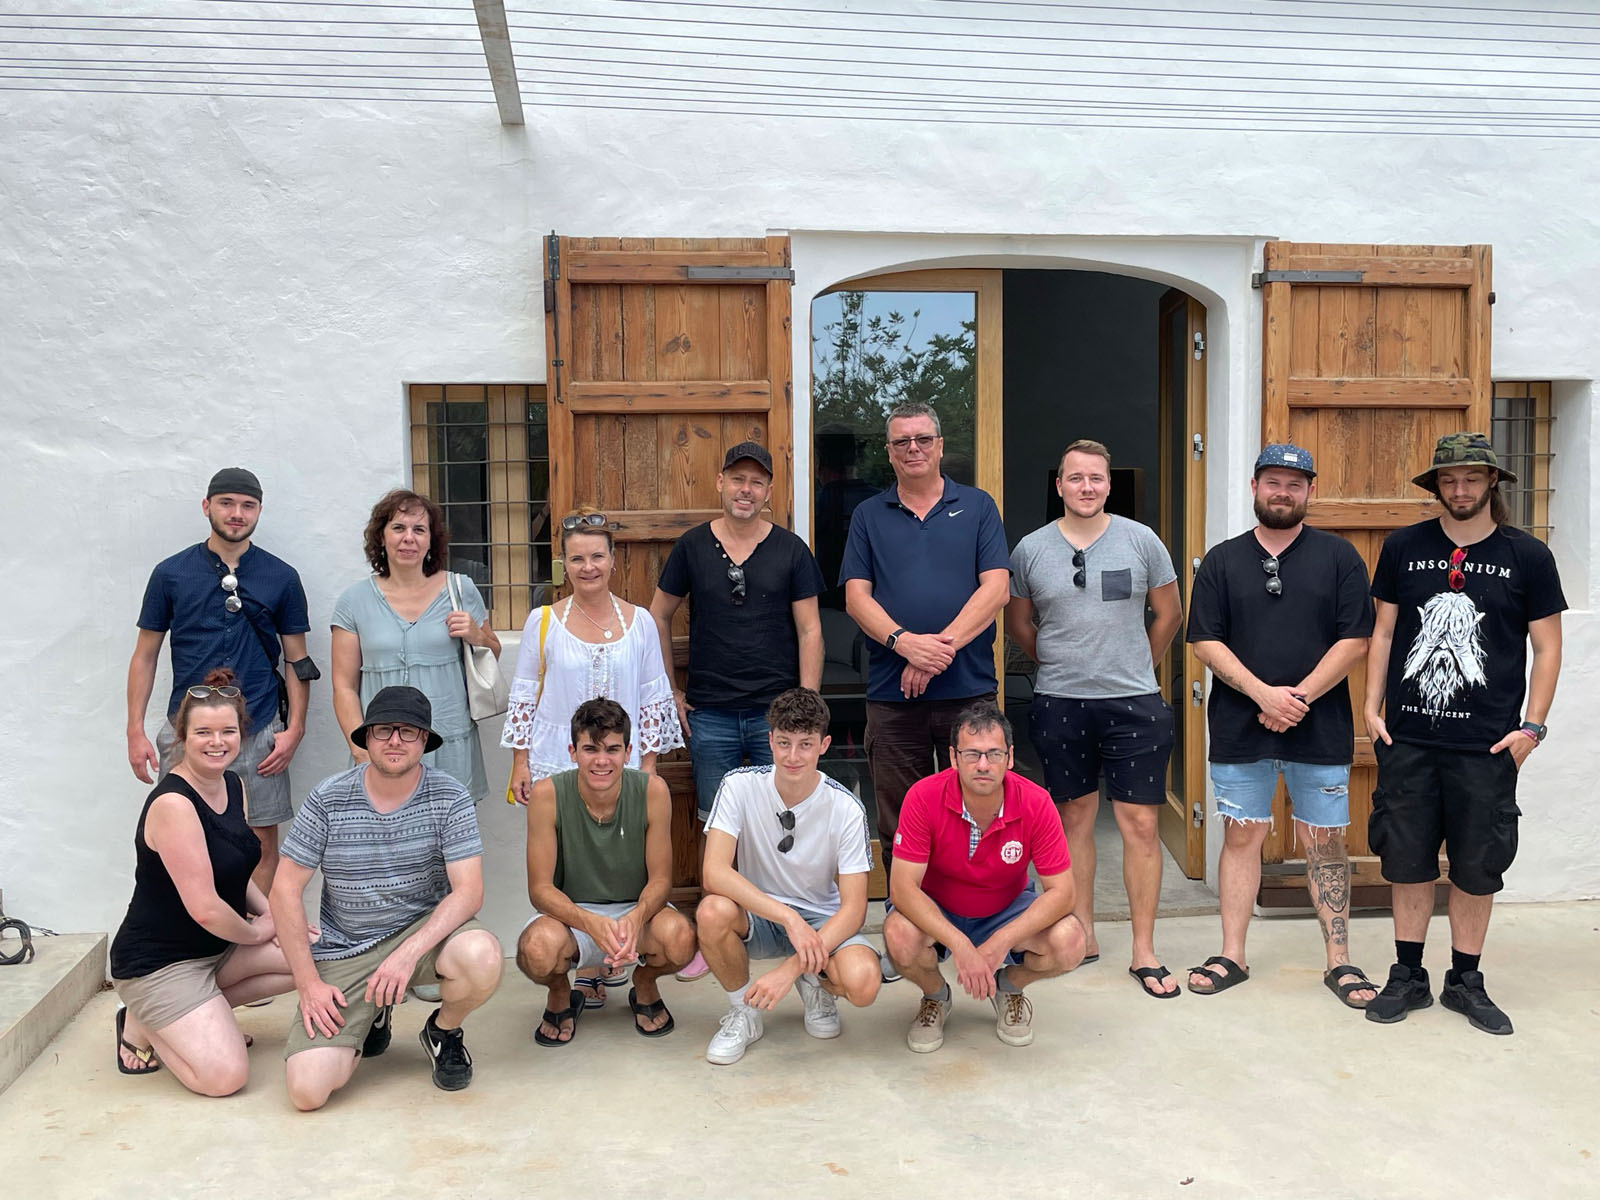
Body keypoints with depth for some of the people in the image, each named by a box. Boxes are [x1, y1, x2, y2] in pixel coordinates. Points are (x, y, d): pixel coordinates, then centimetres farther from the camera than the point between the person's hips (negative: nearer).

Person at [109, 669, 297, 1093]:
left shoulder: (233, 786, 3)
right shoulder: (173, 803, -24)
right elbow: (205, 908, -25)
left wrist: (275, 915, 1)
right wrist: (258, 932, -7)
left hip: (219, 943, 9)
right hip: (158, 961, -9)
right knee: (225, 1076, -20)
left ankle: (198, 1014, 7)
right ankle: (143, 1024, 7)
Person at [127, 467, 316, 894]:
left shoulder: (281, 578, 4)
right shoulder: (171, 574, 4)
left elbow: (298, 661, 7)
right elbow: (145, 655, 8)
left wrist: (295, 729, -2)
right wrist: (135, 731, 2)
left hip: (259, 732, 0)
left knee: (262, 841, 3)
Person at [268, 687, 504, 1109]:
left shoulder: (448, 797, -9)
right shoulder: (328, 800, -7)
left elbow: (469, 891, -15)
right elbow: (286, 889, -3)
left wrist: (410, 952, -29)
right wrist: (308, 983, -8)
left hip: (425, 929, 0)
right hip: (344, 950, 0)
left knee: (482, 957, -35)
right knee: (308, 1089, -16)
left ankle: (443, 1031, 3)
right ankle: (372, 1018, 19)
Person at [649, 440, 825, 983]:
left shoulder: (790, 550, 2)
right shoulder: (692, 546, 4)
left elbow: (809, 632, 1)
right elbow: (658, 617, 12)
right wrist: (668, 690, 6)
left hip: (776, 712, -1)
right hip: (710, 714, 1)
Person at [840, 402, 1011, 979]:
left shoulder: (976, 507, 8)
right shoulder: (869, 516, 11)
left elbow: (995, 588, -2)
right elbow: (857, 597, 3)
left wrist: (943, 646, -13)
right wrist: (904, 642, -15)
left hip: (968, 688, -1)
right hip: (892, 693, 1)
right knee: (899, 821, 6)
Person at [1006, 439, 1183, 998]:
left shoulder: (1140, 541, 1)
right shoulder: (1030, 549, 3)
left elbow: (1169, 613, 11)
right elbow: (1018, 625, 15)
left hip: (1133, 702, -1)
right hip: (1059, 703, 1)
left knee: (1141, 824, -1)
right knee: (1074, 817, 10)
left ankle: (1144, 952, 7)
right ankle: (1083, 935, 22)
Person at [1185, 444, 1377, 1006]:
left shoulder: (1339, 557, 3)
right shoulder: (1222, 560, 6)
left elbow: (1354, 640, -3)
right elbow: (1206, 641, 0)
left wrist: (1299, 697, -13)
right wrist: (1263, 694, -13)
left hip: (1320, 728, -1)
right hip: (1239, 727, 1)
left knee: (1325, 841, 6)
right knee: (1241, 835, 6)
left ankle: (1339, 960, 16)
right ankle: (1232, 955, 15)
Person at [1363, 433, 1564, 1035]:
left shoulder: (1527, 556, 2)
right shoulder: (1403, 547, 5)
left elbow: (1547, 647, 5)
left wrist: (1532, 725, -3)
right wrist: (1372, 708, 3)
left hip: (1486, 744, -1)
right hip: (1407, 738, 1)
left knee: (1477, 867, 7)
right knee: (1408, 861, 8)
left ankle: (1466, 981, 23)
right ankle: (1408, 976, 22)